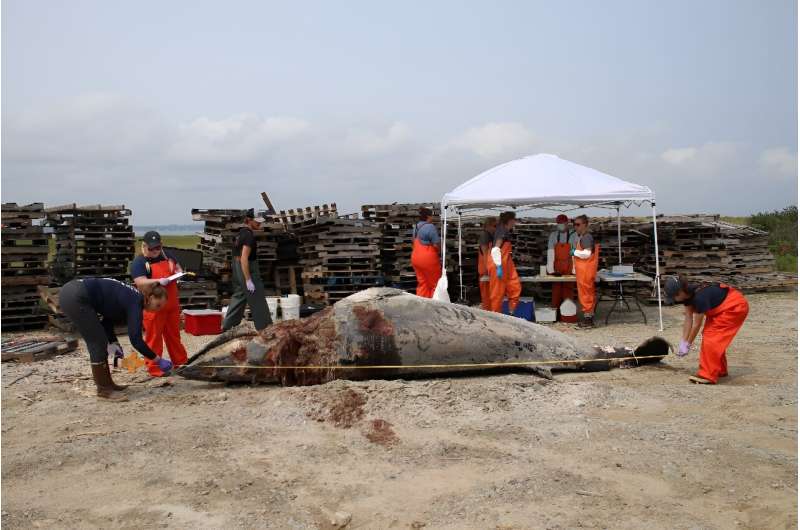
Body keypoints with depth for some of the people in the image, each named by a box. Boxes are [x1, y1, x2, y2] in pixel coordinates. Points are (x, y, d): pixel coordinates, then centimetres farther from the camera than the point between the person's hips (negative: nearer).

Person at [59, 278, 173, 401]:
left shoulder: (130, 296, 15)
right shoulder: (135, 302, -10)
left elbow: (108, 318, 23)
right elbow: (136, 339, -13)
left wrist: (113, 342, 12)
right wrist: (158, 360, -7)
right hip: (75, 298, -10)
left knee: (98, 342, 15)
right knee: (98, 343, -3)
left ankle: (106, 383, 24)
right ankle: (103, 389, 5)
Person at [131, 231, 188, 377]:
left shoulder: (167, 255, 8)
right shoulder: (138, 263, -11)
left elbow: (177, 267, 23)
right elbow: (141, 283, -22)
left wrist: (179, 273, 0)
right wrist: (158, 281, -34)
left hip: (172, 305, 6)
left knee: (174, 335, 16)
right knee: (153, 338, 0)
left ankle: (180, 362, 26)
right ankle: (154, 368, 9)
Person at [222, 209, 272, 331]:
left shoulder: (242, 233, 11)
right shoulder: (249, 235, -18)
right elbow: (244, 258, -25)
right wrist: (248, 280, -25)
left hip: (238, 271, 10)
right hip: (248, 271, -10)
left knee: (239, 297, 17)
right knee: (258, 301, -2)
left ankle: (227, 327, 22)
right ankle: (265, 329, 4)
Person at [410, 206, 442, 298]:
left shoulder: (416, 227, 12)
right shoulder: (430, 227, -14)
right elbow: (436, 245, -16)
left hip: (415, 257, 8)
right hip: (428, 258, -8)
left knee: (422, 283, 13)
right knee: (435, 283, 5)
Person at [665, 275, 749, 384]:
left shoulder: (700, 297, -34)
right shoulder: (688, 294, -9)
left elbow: (697, 324, -24)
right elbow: (688, 318, -5)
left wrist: (688, 344, -12)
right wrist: (683, 342, -5)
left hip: (735, 307, -9)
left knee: (712, 338, -14)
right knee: (709, 335, 12)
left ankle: (708, 376, -11)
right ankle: (720, 370, 26)